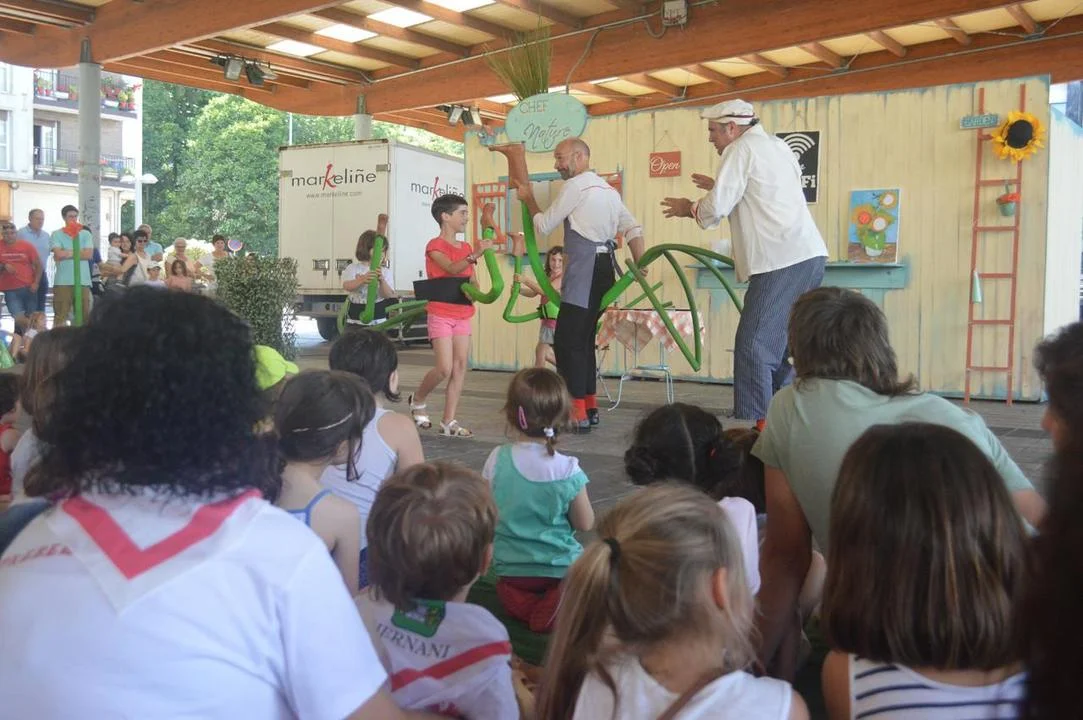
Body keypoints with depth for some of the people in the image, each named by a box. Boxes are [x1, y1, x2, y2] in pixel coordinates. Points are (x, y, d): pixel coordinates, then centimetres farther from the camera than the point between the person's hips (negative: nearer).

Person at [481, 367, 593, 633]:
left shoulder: (497, 460, -11)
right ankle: (556, 604, -7)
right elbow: (585, 524, -6)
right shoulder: (568, 469, -16)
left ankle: (518, 599, -2)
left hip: (509, 565, 3)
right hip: (560, 567, -3)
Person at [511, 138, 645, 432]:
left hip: (584, 270, -9)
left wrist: (528, 198, 15)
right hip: (604, 267, 9)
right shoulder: (608, 189, 21)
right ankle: (590, 407, 19)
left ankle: (577, 413, -10)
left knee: (566, 341, -8)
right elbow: (633, 229, 12)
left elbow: (543, 226, 0)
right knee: (583, 340, 15)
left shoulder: (574, 186, -6)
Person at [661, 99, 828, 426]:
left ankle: (752, 424, -12)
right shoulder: (778, 146, 22)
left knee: (753, 344, -9)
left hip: (780, 261, -9)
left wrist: (688, 208, 10)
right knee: (783, 344, 14)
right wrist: (720, 187, 27)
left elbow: (715, 208, -9)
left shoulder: (741, 150, -3)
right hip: (809, 255, 9)